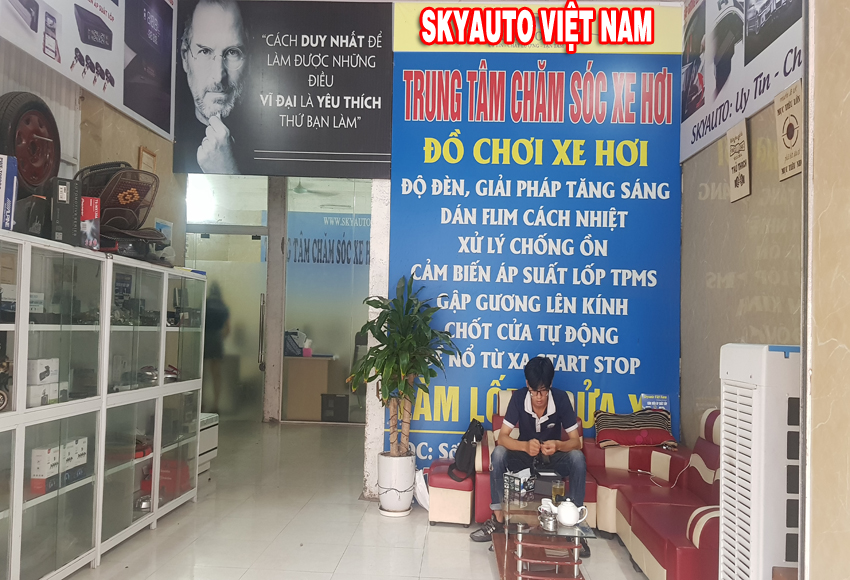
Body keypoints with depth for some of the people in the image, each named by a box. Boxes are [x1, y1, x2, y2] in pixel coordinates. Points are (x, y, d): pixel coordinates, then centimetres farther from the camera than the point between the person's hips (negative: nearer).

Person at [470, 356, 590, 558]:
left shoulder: (561, 398, -21)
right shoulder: (518, 398, -21)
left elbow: (576, 441, -20)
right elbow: (502, 437, -24)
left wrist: (558, 446, -43)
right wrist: (525, 446, -46)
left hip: (553, 457, 0)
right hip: (525, 455, 0)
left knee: (577, 457, -31)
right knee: (498, 453, -30)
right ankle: (498, 519, -19)